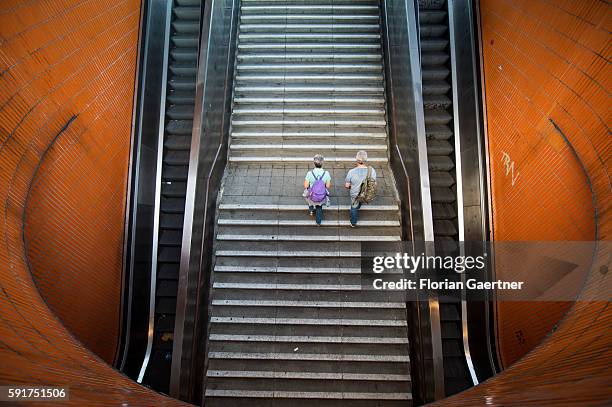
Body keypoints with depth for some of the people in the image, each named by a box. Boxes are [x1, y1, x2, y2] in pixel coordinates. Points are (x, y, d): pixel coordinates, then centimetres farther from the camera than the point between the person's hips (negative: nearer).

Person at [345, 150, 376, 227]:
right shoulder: (372, 171, -25)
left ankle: (353, 223, 49)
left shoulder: (352, 172, -30)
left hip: (355, 194, -1)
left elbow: (346, 186, -17)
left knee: (354, 207, 27)